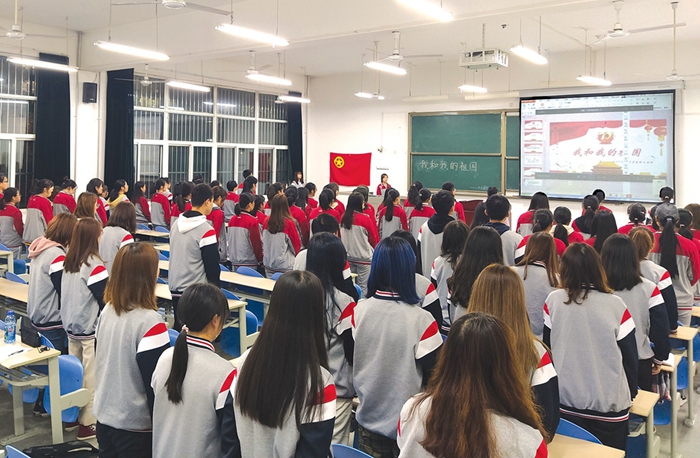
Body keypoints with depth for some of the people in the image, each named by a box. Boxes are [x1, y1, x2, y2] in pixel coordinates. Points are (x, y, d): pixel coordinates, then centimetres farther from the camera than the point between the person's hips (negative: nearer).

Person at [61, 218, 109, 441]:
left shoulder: (68, 262, 3)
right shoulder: (94, 266, -20)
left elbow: (67, 293, 13)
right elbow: (105, 299, -17)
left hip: (71, 325, 8)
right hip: (91, 329, -8)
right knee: (91, 376, 1)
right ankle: (88, 424, 8)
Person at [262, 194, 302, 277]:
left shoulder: (267, 221, -3)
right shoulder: (289, 223, -14)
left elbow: (263, 243, 9)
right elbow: (296, 245, -3)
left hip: (268, 264, 4)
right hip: (285, 267, -4)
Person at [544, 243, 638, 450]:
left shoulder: (553, 301, -9)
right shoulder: (615, 305, -13)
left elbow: (547, 348, 2)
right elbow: (630, 356, -5)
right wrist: (630, 393, 12)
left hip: (565, 400, 2)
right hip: (608, 403, -1)